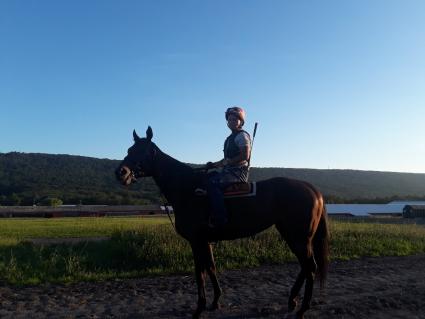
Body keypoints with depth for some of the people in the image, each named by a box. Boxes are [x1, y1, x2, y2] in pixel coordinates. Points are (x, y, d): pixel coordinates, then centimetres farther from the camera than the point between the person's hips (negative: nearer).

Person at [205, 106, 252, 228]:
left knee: (212, 183, -28)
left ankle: (220, 219, -29)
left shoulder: (242, 135, -6)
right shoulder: (231, 138, 22)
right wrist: (214, 164, 11)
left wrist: (227, 162, -16)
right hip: (228, 171, 10)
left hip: (238, 172, -10)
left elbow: (245, 156, -18)